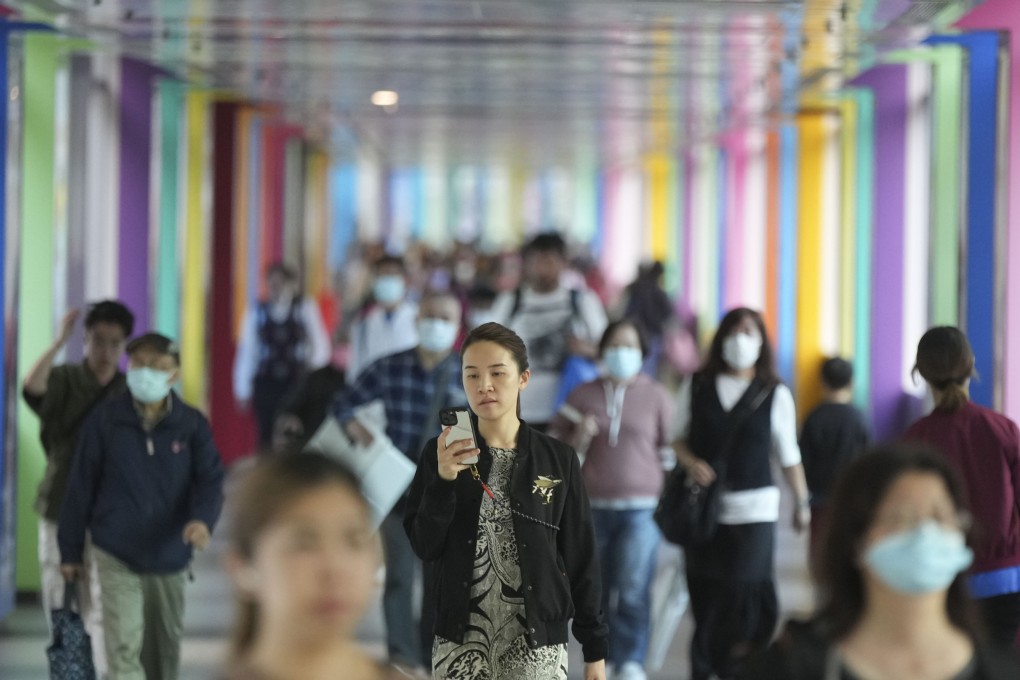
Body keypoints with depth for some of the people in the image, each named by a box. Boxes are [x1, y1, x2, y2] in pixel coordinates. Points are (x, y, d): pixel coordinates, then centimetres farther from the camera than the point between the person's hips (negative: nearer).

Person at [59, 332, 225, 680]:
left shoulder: (192, 424, -1)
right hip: (116, 556, -3)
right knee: (124, 648, -13)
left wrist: (202, 519, -31)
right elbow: (81, 485, 1)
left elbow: (210, 479, -9)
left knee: (166, 645, 17)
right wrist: (70, 550, 3)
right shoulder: (105, 420, -4)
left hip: (170, 556, 3)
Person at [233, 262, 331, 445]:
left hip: (298, 382, -1)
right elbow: (246, 352, 5)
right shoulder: (256, 312, 3)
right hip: (266, 385, 1)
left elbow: (320, 345, 3)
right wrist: (243, 391, 5)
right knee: (268, 435, 0)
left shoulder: (305, 308, 1)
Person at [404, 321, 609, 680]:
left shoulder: (558, 459, 0)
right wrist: (443, 480, -17)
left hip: (537, 644, 0)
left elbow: (581, 557, 3)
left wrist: (594, 648, 3)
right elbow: (425, 547, -3)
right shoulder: (441, 453, 1)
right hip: (461, 642, 1)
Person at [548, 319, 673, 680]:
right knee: (597, 591, 4)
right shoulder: (583, 395, 9)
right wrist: (578, 440, -7)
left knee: (633, 591, -12)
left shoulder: (657, 396, 5)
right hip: (594, 506, 2)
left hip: (641, 508, -2)